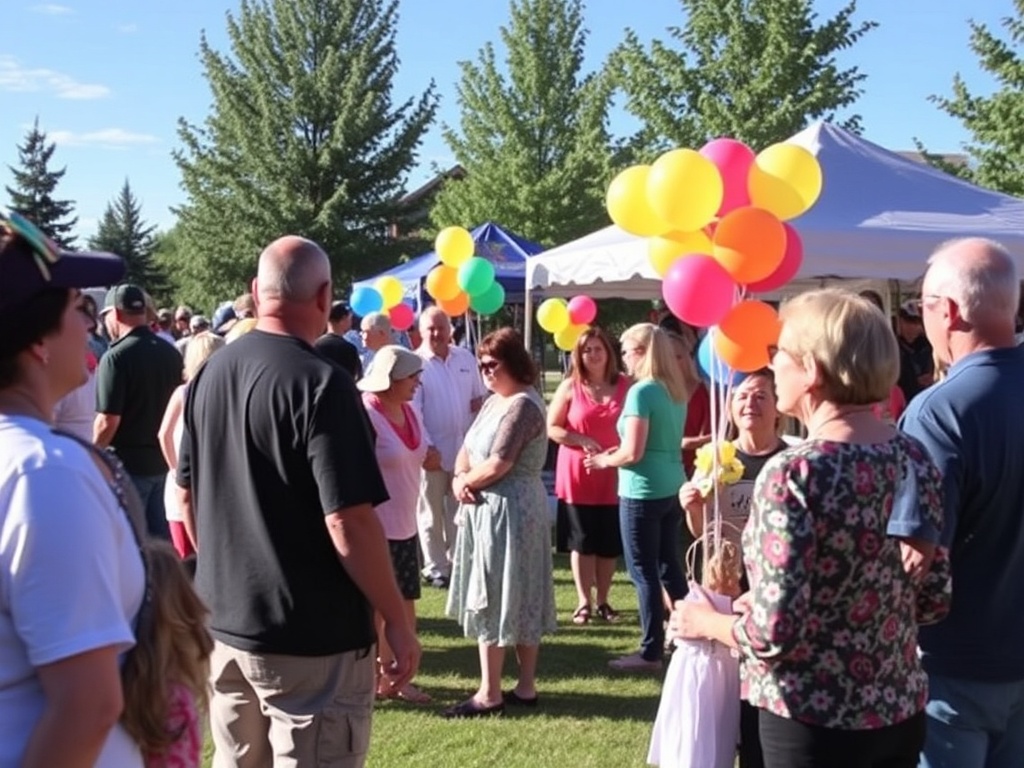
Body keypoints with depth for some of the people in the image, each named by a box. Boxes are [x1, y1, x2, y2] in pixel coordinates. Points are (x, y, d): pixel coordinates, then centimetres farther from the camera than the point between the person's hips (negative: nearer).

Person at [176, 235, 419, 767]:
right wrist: (397, 621, -12)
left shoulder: (210, 374, 4)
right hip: (309, 637, -7)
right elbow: (349, 524, -22)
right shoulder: (320, 384, -18)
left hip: (223, 622, 7)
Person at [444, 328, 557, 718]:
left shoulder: (522, 405, -18)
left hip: (508, 510, -10)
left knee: (491, 600, -3)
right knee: (519, 601, 13)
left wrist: (467, 480, -7)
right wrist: (459, 478, -7)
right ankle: (526, 686, 20)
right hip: (491, 509, 10)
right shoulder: (495, 401, 13)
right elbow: (468, 447, 12)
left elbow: (497, 465, -24)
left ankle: (490, 694, 5)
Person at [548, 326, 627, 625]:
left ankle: (602, 600, 21)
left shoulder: (625, 385, 1)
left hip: (613, 474, 1)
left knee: (610, 542, 8)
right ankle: (584, 601, 15)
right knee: (582, 541, 6)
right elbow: (551, 427, -3)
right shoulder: (570, 386, -2)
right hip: (577, 474, -1)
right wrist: (582, 440, -16)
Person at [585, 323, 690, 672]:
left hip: (643, 492, -8)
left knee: (644, 571, 1)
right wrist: (620, 449, 14)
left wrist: (604, 461, -2)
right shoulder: (677, 391, 9)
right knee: (669, 566, 17)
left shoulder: (642, 391, -16)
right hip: (672, 488, 8)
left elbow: (633, 453, -19)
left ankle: (651, 652, 7)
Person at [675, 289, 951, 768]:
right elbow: (936, 600, 5)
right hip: (902, 709, 6)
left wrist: (704, 621, -4)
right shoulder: (914, 457, -2)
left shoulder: (793, 473, -22)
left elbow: (774, 634, -23)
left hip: (815, 720, -6)